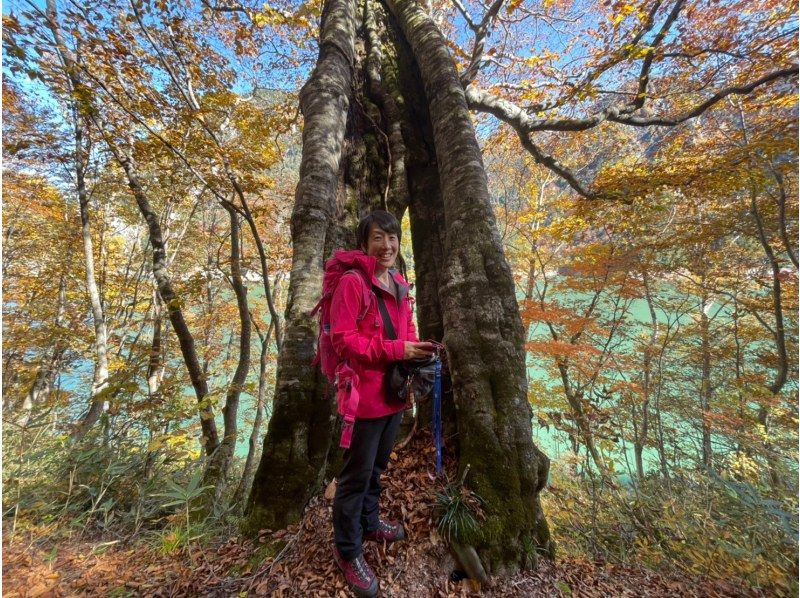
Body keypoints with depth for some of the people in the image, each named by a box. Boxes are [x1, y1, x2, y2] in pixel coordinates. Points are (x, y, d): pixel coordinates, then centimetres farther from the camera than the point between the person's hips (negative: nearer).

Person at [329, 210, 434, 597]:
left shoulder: (400, 284, 8)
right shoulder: (352, 282, -16)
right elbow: (343, 340, -20)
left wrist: (417, 350, -2)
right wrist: (397, 351, -23)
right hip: (365, 394, -7)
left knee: (377, 467, 26)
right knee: (357, 474, 11)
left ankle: (369, 522, 50)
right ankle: (347, 549, 35)